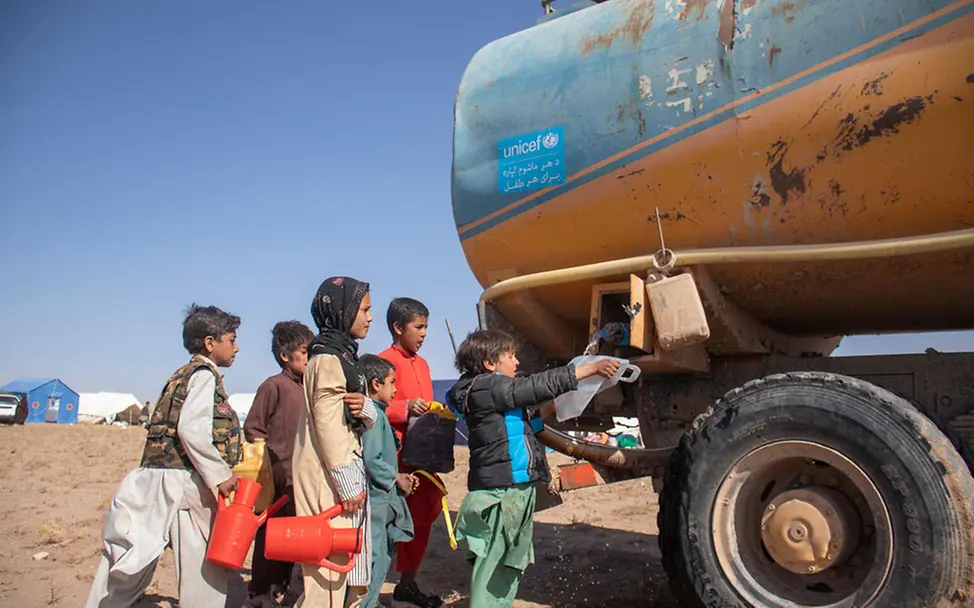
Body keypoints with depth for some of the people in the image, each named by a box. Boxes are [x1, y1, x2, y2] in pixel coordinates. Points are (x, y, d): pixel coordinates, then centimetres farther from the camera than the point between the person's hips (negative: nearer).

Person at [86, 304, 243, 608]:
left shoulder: (183, 374, 20)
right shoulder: (205, 375, -7)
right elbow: (192, 429, -21)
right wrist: (220, 474, -16)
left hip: (155, 479, 9)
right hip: (185, 480, -9)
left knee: (132, 568, 13)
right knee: (206, 567, 0)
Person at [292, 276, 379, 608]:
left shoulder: (343, 356, 17)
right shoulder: (328, 358, -12)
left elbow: (361, 420, 17)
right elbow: (328, 424, -19)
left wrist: (365, 407, -7)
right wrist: (347, 482, -19)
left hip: (345, 473, 10)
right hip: (329, 479, -10)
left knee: (349, 563, 14)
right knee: (329, 564, -6)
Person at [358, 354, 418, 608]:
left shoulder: (376, 413, 16)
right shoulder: (373, 415, -15)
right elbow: (371, 460, -23)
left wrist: (399, 477, 12)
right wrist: (396, 479, -11)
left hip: (383, 501, 11)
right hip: (374, 501, -11)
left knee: (383, 558, 19)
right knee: (375, 561, -5)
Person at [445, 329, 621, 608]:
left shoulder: (492, 391, 18)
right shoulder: (487, 387, -13)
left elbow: (522, 425, 25)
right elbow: (540, 384, -17)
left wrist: (551, 407, 12)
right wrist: (591, 368, -15)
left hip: (516, 487, 10)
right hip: (501, 491, -10)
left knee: (511, 563, 17)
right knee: (491, 562, -4)